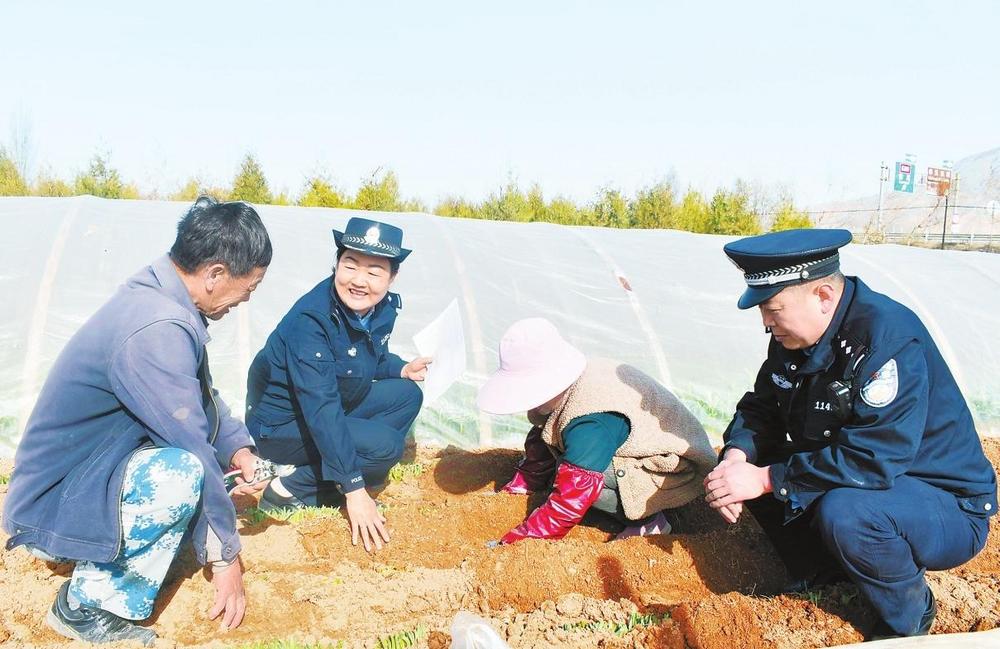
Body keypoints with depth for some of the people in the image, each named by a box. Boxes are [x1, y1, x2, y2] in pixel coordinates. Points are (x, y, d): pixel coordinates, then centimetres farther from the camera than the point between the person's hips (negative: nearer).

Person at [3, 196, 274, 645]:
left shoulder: (158, 296, -1)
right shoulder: (156, 330, -30)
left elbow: (203, 394, 14)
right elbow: (193, 452, -25)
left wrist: (238, 449, -1)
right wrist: (226, 554, -15)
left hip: (89, 470, 10)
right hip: (51, 509, -10)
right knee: (184, 471, -32)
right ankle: (89, 606, -11)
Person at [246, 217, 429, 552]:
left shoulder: (384, 308, -7)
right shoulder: (310, 320, -31)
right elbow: (321, 410, -35)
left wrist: (402, 369, -7)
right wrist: (354, 490, -36)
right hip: (280, 424, -8)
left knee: (408, 395, 0)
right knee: (385, 445, -22)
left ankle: (328, 479, 2)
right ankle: (288, 491, -7)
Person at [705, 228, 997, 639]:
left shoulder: (890, 338, -29)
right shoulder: (794, 334, -4)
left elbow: (871, 460, -35)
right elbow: (760, 407, 4)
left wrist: (766, 479, -31)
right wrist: (737, 456, -18)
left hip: (947, 506, -8)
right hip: (855, 481, 8)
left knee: (843, 511, -37)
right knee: (751, 462, -3)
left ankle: (908, 618, -6)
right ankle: (822, 574, 11)